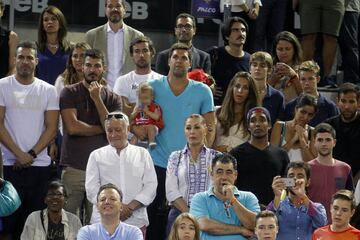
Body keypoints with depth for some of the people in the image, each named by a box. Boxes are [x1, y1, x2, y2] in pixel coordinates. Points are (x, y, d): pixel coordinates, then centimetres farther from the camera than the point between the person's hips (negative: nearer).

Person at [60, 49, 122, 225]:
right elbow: (73, 127, -9)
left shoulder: (112, 98, 11)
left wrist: (97, 99, -7)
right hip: (73, 168, -2)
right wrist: (101, 129, 1)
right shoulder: (70, 93, 3)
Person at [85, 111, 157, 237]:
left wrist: (130, 206, -10)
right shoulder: (96, 155, 11)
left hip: (136, 221, 1)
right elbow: (91, 189, 2)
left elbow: (150, 186, 5)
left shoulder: (142, 154, 13)